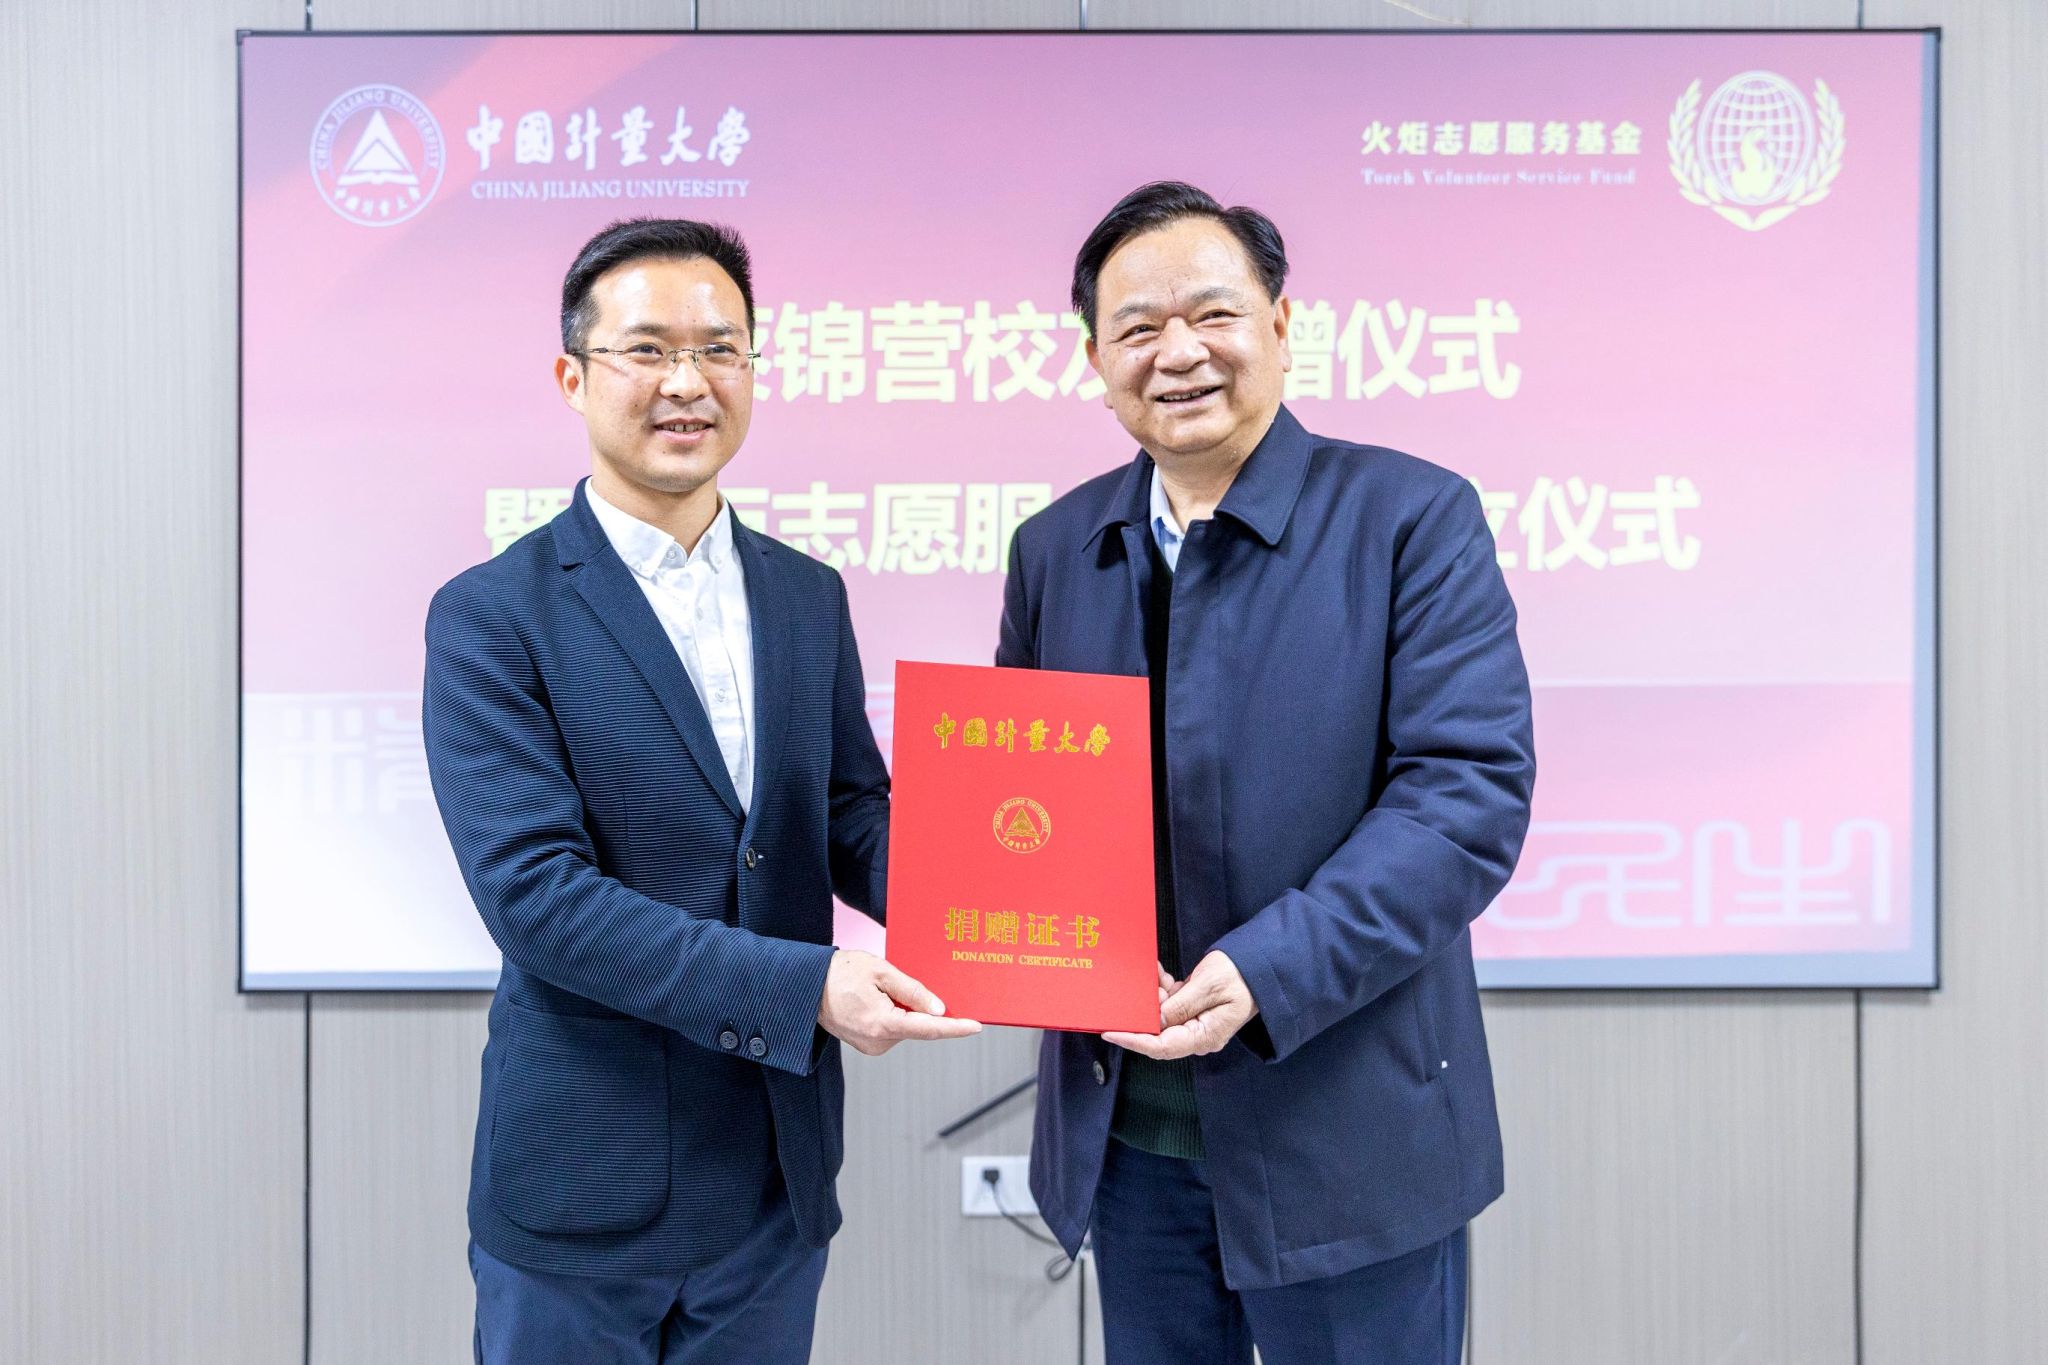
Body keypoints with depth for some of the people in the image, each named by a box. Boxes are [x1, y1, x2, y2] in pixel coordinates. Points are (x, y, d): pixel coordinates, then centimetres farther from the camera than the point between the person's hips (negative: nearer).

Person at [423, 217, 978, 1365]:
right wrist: (801, 987, -25)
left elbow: (854, 815, 8)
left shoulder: (809, 597, 6)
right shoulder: (492, 617, -10)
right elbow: (533, 889, -18)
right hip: (585, 1187, -4)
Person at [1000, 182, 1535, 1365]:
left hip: (1345, 1139, -4)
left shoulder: (1414, 519, -8)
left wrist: (1268, 976, -25)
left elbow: (1470, 790, -16)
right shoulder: (1056, 547, 7)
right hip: (1125, 1135, 5)